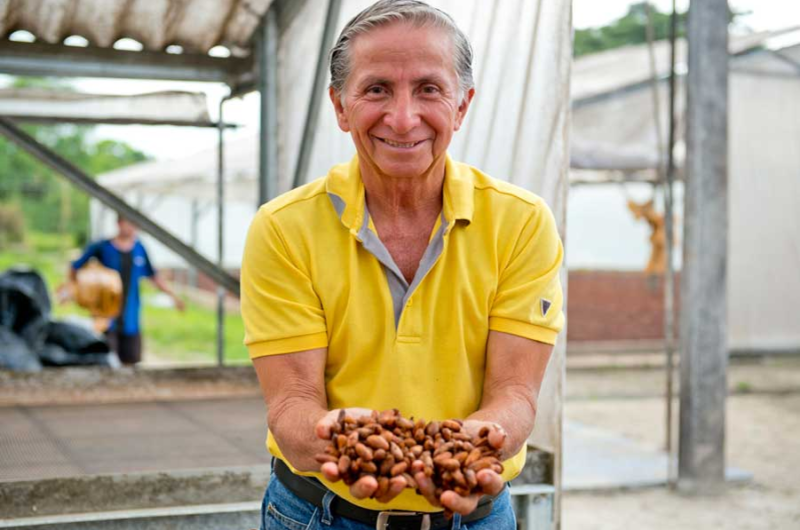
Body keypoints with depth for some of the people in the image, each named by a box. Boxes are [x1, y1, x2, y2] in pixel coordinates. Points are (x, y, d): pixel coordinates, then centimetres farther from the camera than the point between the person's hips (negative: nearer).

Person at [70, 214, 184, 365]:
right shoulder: (101, 248, -6)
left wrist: (172, 295, 14)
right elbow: (75, 268, 3)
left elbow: (152, 276, 16)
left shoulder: (139, 249, 6)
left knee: (132, 361, 8)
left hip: (130, 320, 4)